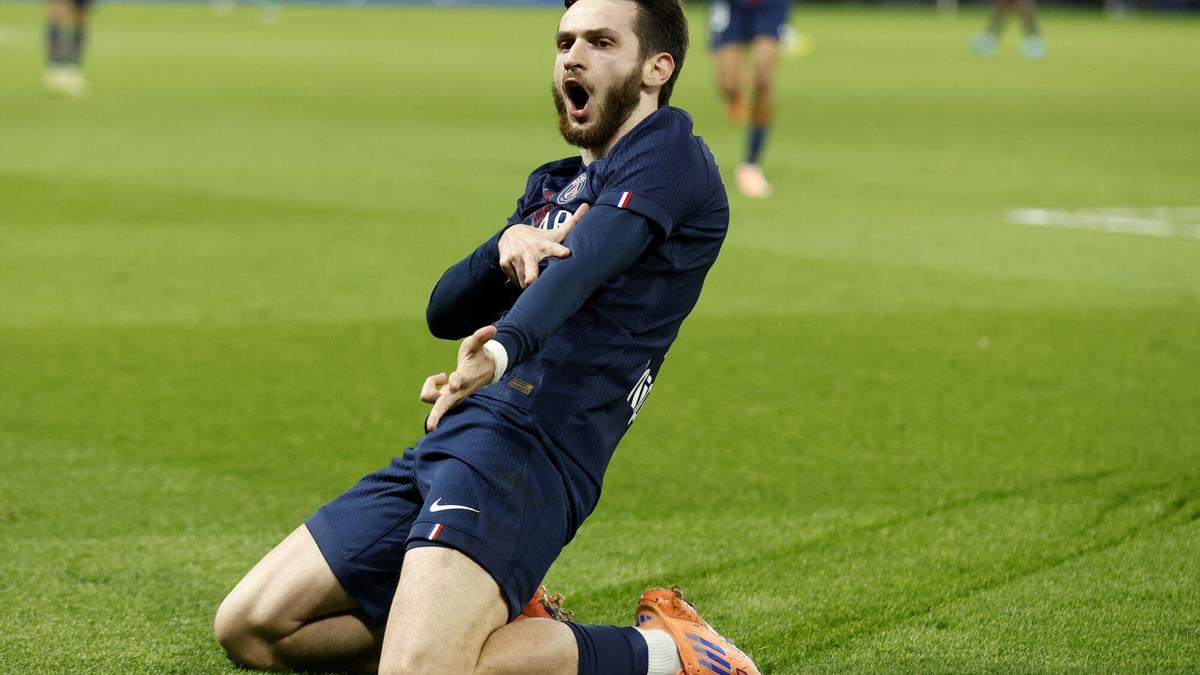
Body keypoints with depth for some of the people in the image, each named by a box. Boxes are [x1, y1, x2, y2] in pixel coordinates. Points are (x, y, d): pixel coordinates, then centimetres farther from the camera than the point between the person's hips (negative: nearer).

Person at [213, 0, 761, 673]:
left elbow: (581, 266, -21)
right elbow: (445, 312, 16)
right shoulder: (551, 185, 25)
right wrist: (506, 249, -6)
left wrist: (502, 348, -39)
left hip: (527, 445, -9)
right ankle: (510, 621, 13)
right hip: (443, 444, 9)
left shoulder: (670, 148, 0)